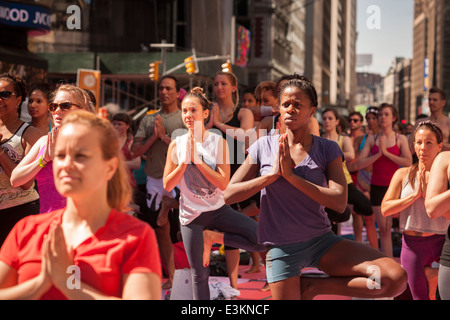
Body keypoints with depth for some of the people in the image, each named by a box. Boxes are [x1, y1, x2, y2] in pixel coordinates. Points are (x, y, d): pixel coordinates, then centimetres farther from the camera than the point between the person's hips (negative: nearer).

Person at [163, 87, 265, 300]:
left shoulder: (218, 142, -6)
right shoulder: (177, 145, -4)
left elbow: (223, 183, -15)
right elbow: (167, 185, -5)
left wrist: (196, 159, -19)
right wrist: (185, 162, -17)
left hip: (218, 210, 1)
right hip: (191, 214, 0)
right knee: (199, 274, 5)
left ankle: (212, 237, 0)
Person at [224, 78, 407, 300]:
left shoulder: (327, 149, -1)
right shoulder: (264, 147, 0)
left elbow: (339, 202, -15)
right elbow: (229, 195, -4)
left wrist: (290, 175, -18)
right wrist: (272, 174, -14)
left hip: (322, 241, 1)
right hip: (281, 248, -1)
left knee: (395, 278, -17)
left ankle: (313, 286, 0)